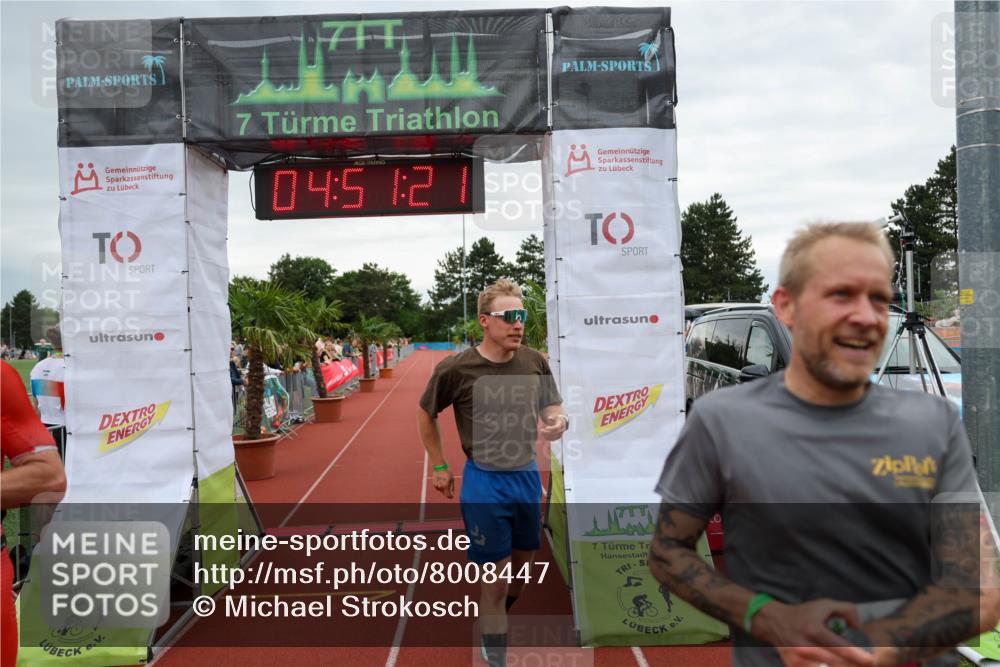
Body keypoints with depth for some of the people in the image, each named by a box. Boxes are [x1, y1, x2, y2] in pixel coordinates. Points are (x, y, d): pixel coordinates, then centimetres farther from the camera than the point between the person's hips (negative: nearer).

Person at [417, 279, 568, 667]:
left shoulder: (535, 362, -5)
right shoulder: (456, 369, -15)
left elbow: (551, 406, 9)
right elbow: (426, 414, 1)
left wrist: (559, 421, -14)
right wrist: (439, 466, 2)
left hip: (528, 476, 5)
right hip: (484, 483, -5)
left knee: (522, 565, 21)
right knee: (495, 579, 3)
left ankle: (499, 622, 49)